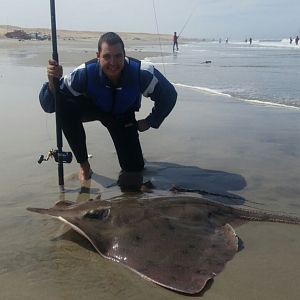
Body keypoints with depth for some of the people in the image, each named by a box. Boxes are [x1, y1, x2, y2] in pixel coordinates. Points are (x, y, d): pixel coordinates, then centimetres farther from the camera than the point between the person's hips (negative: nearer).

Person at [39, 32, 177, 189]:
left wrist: (150, 122, -11)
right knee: (64, 105, -34)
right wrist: (52, 81, -54)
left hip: (123, 116, 0)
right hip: (93, 107, 0)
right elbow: (48, 105, -34)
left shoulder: (141, 73, -36)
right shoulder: (85, 73, -36)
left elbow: (169, 94, -17)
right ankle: (83, 164, -14)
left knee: (134, 168, -8)